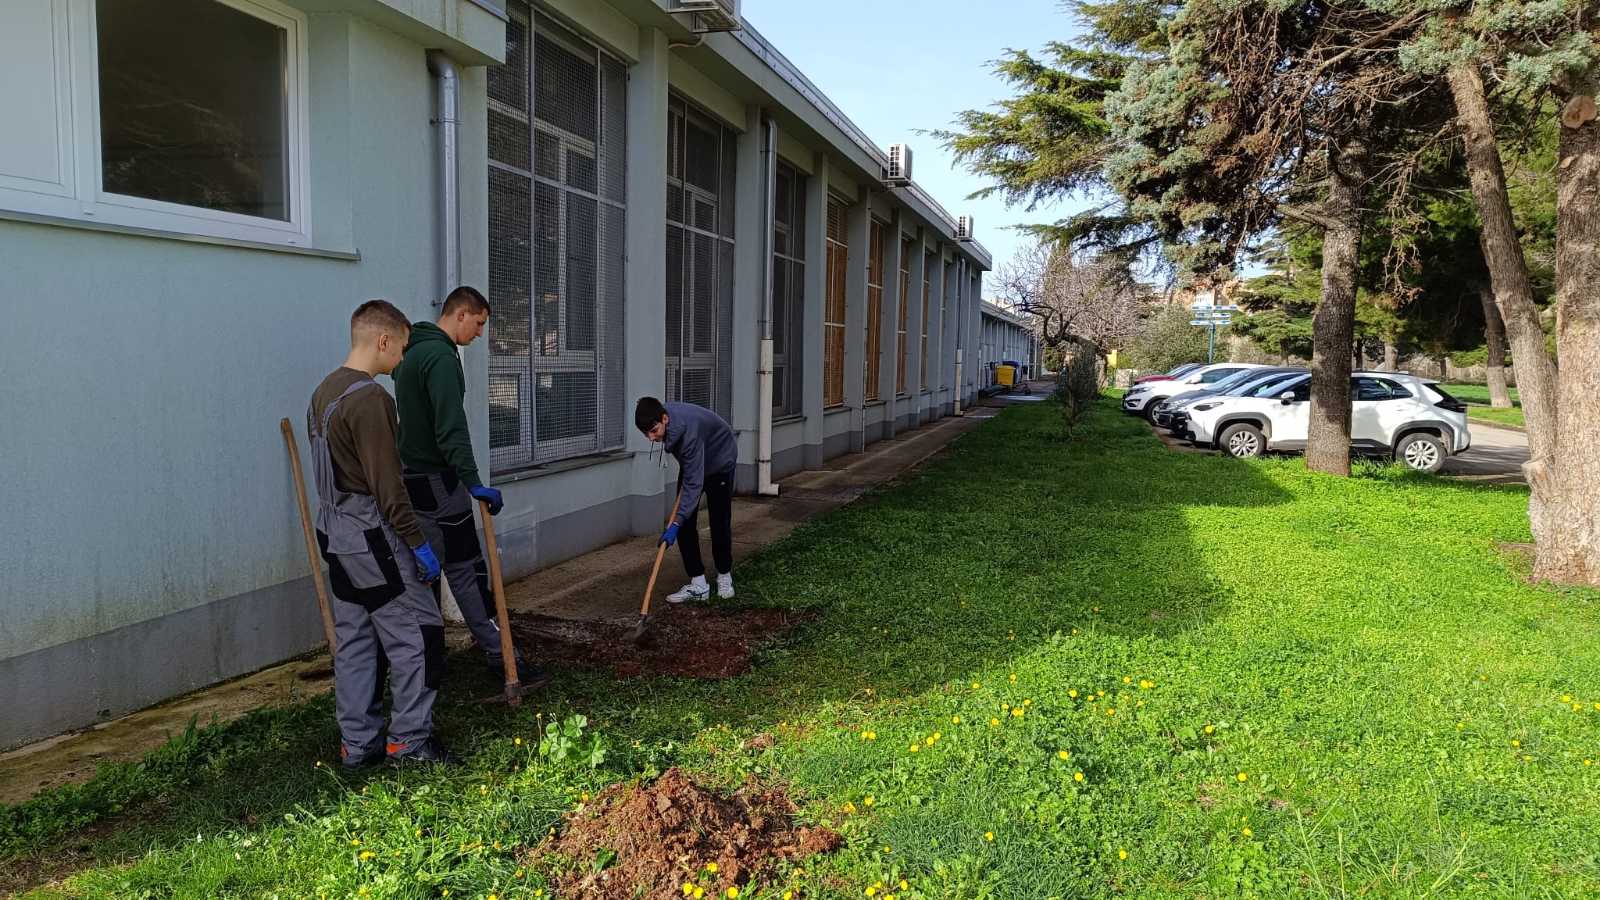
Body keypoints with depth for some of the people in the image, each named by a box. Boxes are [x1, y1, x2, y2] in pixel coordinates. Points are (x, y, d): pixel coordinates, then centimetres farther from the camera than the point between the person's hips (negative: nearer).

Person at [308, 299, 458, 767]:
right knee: (419, 632, 0)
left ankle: (358, 743, 20)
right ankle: (409, 738, 7)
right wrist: (418, 543, -14)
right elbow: (387, 484, -21)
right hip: (372, 539, -10)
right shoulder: (370, 399, -18)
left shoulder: (324, 392, 13)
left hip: (336, 536, 10)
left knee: (355, 640, 13)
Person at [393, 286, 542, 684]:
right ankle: (500, 655, -2)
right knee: (468, 569, -7)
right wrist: (473, 482, -28)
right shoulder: (440, 356, -17)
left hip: (413, 477, 10)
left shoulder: (413, 352, 16)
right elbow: (451, 427, -26)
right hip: (437, 481, -10)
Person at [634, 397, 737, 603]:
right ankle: (698, 584, -1)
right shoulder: (659, 416, -20)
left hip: (719, 462, -6)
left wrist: (676, 523, -44)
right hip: (691, 463, 6)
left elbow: (693, 482, -41)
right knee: (685, 525, -5)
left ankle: (724, 576, 21)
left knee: (720, 523, 0)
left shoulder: (688, 429, -42)